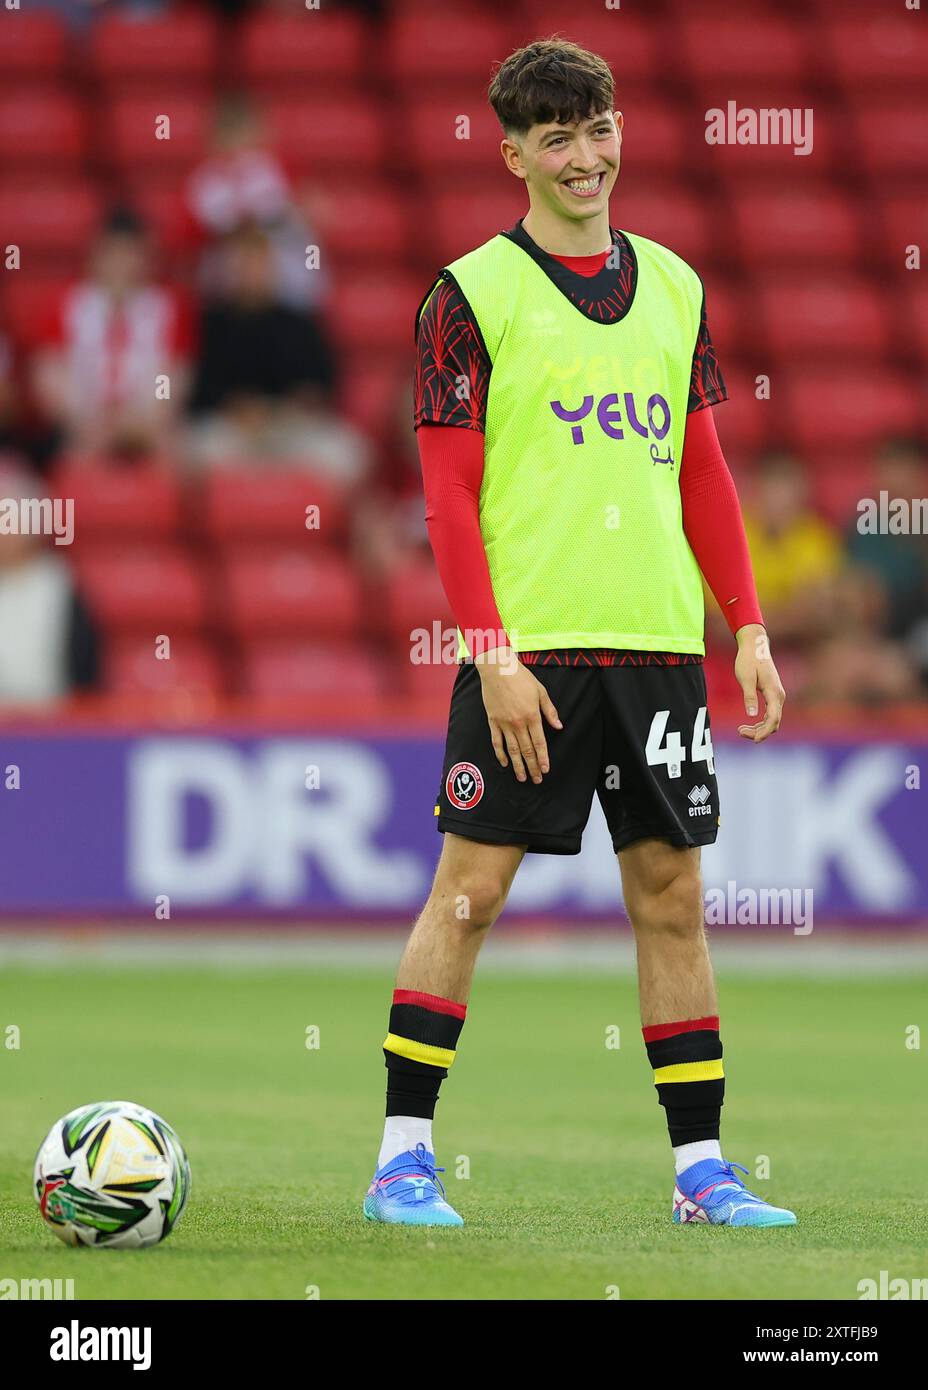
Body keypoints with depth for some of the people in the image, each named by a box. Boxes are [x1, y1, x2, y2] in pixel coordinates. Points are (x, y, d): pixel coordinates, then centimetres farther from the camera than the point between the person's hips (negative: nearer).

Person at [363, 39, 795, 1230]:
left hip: (658, 640, 5)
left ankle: (701, 1165, 10)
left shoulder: (673, 287, 12)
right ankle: (403, 1155, 3)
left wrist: (747, 624, 8)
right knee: (471, 885, -3)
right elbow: (448, 493, -6)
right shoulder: (473, 294, -3)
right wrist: (493, 653, -13)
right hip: (528, 647, -5)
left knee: (671, 893, 6)